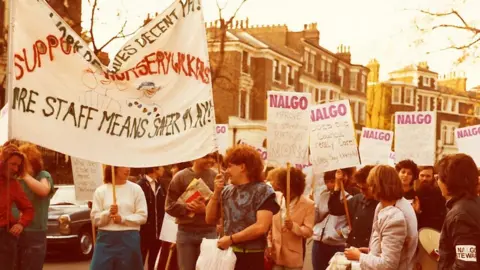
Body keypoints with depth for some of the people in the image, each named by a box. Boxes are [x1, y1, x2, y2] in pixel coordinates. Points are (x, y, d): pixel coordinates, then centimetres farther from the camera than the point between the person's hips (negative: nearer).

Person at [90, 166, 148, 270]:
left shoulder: (136, 189, 2)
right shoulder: (100, 191, 3)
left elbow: (142, 216, -1)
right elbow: (95, 219, 3)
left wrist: (123, 219, -14)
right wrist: (108, 213, -16)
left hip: (129, 239, 0)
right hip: (106, 238, 0)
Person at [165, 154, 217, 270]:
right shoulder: (180, 177, 0)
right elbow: (170, 206, -1)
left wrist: (205, 209, -19)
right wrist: (187, 208, -17)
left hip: (210, 233, 0)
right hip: (186, 233, 0)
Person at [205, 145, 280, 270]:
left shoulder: (263, 191, -10)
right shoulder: (227, 190, 8)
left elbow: (261, 227, -20)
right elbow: (210, 220, 11)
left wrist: (231, 239, -15)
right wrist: (216, 192, -2)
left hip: (251, 257, -6)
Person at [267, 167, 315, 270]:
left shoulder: (308, 204, -7)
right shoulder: (275, 197, 2)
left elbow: (308, 232, -9)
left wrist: (293, 226, -26)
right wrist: (268, 244, -2)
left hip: (293, 255, -2)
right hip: (274, 253, 2)